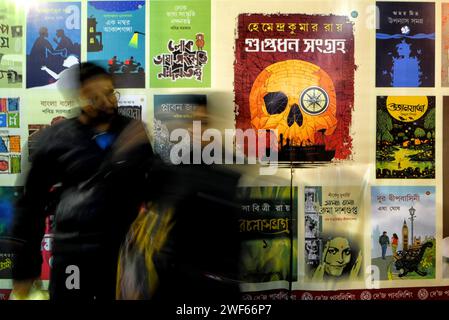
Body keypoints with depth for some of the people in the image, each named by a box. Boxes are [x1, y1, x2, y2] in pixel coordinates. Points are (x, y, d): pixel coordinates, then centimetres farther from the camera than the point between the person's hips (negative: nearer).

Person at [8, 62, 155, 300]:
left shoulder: (137, 132, 3)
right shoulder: (55, 139, -1)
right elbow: (32, 204, 4)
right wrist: (24, 267, 4)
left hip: (128, 253, 2)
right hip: (72, 255, -1)